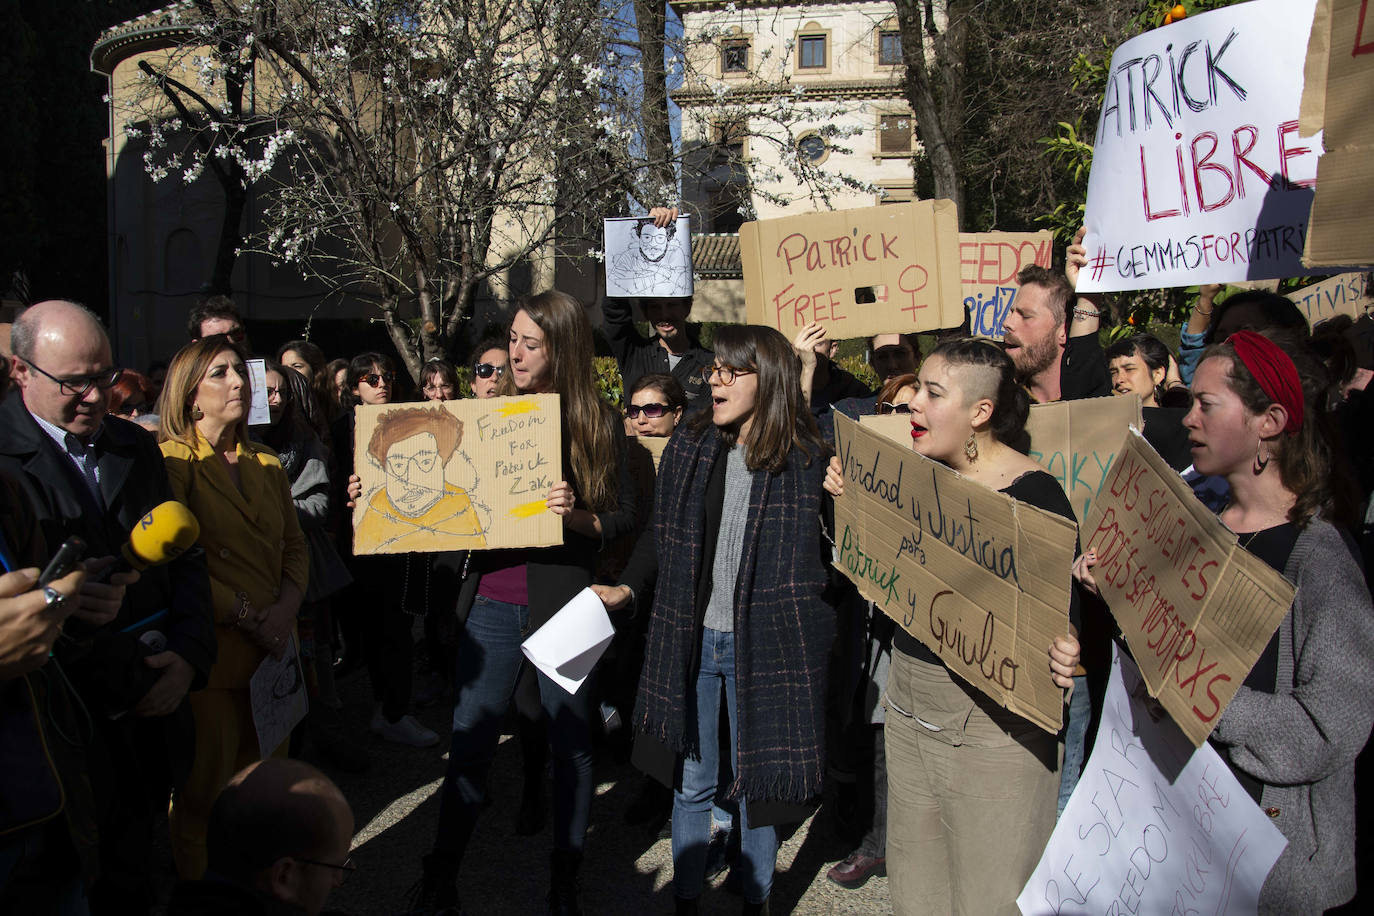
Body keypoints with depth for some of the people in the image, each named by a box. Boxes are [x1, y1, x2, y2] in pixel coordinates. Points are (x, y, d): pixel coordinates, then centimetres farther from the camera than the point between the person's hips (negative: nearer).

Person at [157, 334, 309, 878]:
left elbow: (295, 545, 13)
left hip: (272, 647, 6)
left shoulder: (267, 466, 14)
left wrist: (287, 606, -6)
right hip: (211, 650, -5)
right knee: (205, 790, 3)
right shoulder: (171, 462, -6)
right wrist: (248, 617, -14)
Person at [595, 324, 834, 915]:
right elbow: (662, 536, 11)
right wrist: (627, 587, 2)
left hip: (762, 644, -2)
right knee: (692, 782, 15)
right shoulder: (689, 448, 1)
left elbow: (825, 556, -5)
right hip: (690, 640, 3)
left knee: (756, 780, 13)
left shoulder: (806, 462, -8)